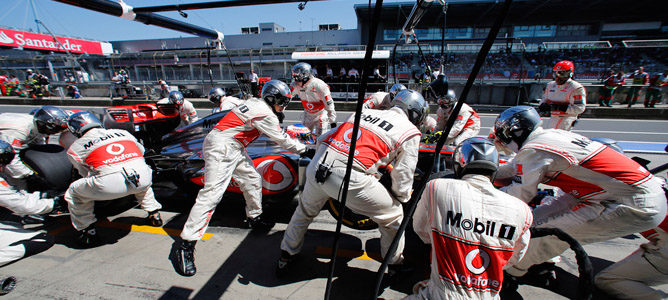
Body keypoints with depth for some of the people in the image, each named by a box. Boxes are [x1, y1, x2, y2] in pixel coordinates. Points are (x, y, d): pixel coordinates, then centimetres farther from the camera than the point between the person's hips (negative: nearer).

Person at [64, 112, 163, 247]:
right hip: (144, 177, 3)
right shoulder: (122, 132, 26)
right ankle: (154, 214, 39)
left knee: (73, 193, 26)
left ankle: (87, 232, 29)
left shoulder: (75, 147, 19)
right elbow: (141, 151, 35)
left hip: (110, 185, -3)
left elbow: (85, 174, 24)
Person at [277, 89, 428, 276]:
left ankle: (286, 255, 52)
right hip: (350, 178, -5)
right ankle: (396, 266, 40)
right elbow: (402, 178, 11)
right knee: (393, 216, 21)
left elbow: (323, 138, 23)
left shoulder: (365, 112, 24)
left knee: (305, 210, 33)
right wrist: (402, 198, 32)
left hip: (316, 168, 6)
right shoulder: (410, 132, 11)